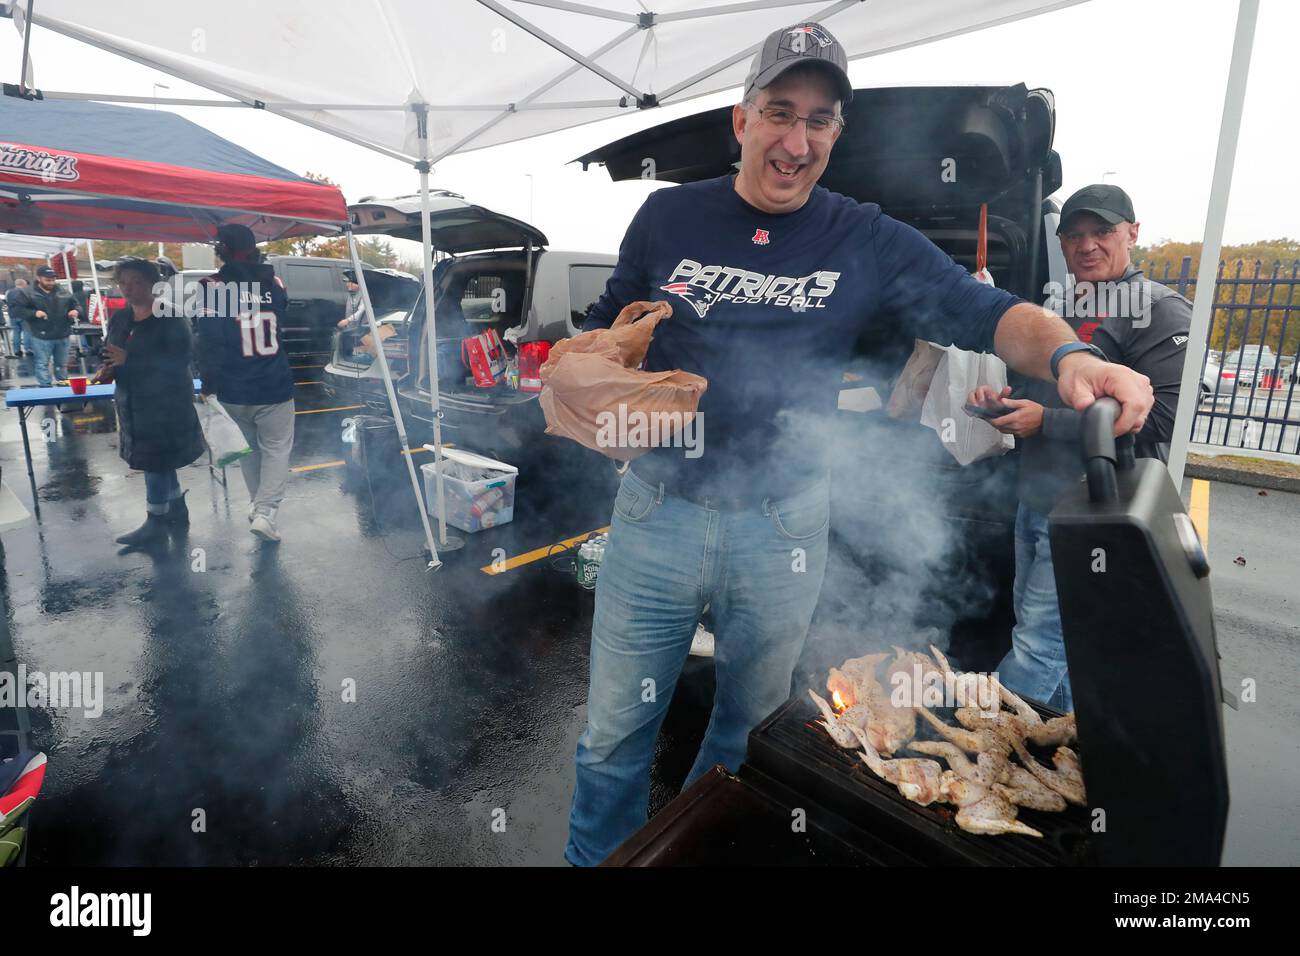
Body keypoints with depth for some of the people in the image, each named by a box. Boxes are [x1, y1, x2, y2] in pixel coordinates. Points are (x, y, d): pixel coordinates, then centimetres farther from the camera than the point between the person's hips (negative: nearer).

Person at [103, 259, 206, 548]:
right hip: (133, 402, 8)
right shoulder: (119, 318, 10)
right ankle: (177, 514, 30)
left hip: (165, 402, -8)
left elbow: (180, 359, -21)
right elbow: (110, 352, 18)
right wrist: (108, 368, -6)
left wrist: (129, 360, -25)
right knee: (159, 461, 16)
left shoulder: (170, 317, -12)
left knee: (155, 461, -3)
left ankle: (156, 522, 10)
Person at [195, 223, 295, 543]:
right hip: (275, 387, 1)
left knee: (249, 450, 18)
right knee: (277, 449, 6)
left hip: (234, 391, 0)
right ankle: (265, 513, -8)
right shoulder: (274, 282, 1)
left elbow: (209, 342, -11)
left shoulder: (215, 287, -9)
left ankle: (258, 506, 26)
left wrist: (208, 384, -4)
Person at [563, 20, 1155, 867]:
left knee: (752, 726, 20)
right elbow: (602, 333, 10)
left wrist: (1068, 354, -24)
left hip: (787, 524, 1)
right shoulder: (668, 217, 2)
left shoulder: (869, 242, 2)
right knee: (616, 728, 11)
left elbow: (987, 312, -4)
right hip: (661, 505, 0)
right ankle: (598, 857, 40)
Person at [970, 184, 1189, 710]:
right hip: (1034, 503, 9)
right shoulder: (1062, 309, 18)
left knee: (1037, 645, -7)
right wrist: (1003, 398, 7)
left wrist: (1045, 420, -18)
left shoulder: (1160, 311, -7)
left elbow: (1161, 418, -18)